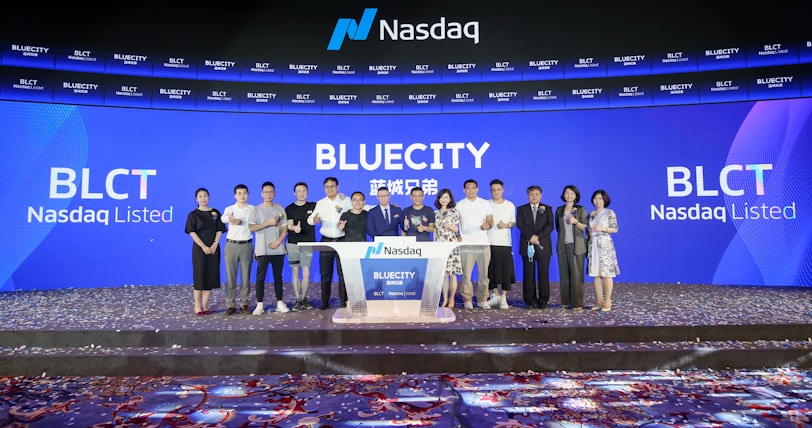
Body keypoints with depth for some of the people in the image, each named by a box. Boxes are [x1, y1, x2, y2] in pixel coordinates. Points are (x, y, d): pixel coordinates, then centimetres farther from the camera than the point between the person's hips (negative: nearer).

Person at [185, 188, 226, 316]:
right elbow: (192, 232, -6)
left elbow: (220, 230, 5)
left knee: (211, 276, 4)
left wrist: (215, 244, -9)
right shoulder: (193, 214, 1)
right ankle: (197, 305, 6)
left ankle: (205, 305, 12)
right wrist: (204, 247, -16)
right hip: (199, 249, -3)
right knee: (199, 276, -1)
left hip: (213, 249, 3)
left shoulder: (215, 213, 9)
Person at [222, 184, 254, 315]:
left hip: (247, 245, 0)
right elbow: (224, 218, -19)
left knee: (246, 276, 3)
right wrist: (230, 219, -42)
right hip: (231, 245, 0)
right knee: (230, 276, 0)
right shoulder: (229, 209, 4)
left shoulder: (253, 209, 7)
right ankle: (230, 305, 7)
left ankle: (244, 303, 12)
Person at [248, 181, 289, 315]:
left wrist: (278, 241, -7)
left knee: (278, 276, 6)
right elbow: (251, 227, -7)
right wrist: (268, 223, -12)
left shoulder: (280, 209, 11)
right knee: (260, 276, -3)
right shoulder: (256, 209, 3)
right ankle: (260, 305, 1)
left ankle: (279, 303, 12)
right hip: (262, 250, -2)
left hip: (278, 249, 2)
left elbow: (285, 228, 8)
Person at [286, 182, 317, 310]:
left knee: (306, 273, -4)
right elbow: (289, 225, -5)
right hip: (293, 243, 0)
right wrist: (295, 228, -28)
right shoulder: (289, 208, 6)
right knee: (295, 272, 2)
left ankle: (304, 298, 13)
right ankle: (298, 300, 10)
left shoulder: (313, 206, 9)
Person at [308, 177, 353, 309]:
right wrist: (314, 219, -20)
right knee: (325, 273, 4)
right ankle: (325, 301, 12)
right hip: (326, 241, 2)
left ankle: (344, 301, 7)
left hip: (342, 240, -2)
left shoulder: (345, 201, 4)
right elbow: (310, 220, -1)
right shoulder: (320, 203, 9)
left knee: (343, 273, -1)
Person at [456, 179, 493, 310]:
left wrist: (488, 225, -15)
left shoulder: (485, 204, 10)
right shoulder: (459, 205, 7)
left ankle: (482, 299, 10)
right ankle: (467, 299, 3)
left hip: (483, 243, 1)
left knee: (483, 273, 1)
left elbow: (491, 221, 8)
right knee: (466, 273, -6)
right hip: (466, 244, -1)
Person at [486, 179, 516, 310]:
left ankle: (503, 297, 2)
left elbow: (513, 223, 13)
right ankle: (495, 295, 16)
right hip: (490, 242, 0)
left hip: (505, 243, 0)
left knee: (506, 270, -5)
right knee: (491, 270, 0)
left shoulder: (510, 205, 9)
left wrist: (506, 225, -7)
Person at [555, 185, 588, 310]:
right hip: (562, 245, 4)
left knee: (576, 274, -6)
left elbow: (584, 227, 1)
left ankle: (577, 303, -2)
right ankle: (566, 301, 9)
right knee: (564, 274, 3)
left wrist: (576, 221, -15)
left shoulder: (581, 209, 3)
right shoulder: (559, 210, 13)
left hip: (576, 245, -3)